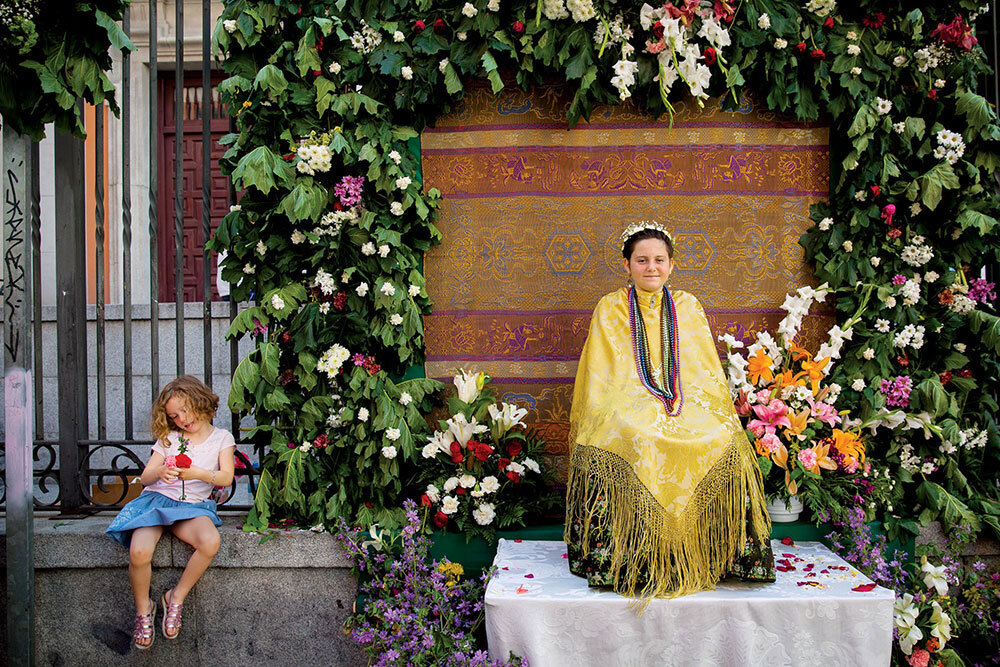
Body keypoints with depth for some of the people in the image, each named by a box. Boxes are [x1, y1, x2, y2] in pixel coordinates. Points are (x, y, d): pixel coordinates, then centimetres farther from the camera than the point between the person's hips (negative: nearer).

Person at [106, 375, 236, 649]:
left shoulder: (221, 438, 10)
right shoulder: (169, 439, 16)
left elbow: (226, 477, -3)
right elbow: (145, 477, 9)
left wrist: (199, 473, -22)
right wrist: (160, 472, -15)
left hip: (192, 506, -1)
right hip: (156, 500, 1)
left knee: (210, 542, -34)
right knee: (139, 552, -28)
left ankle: (175, 598, -10)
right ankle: (143, 610, -1)